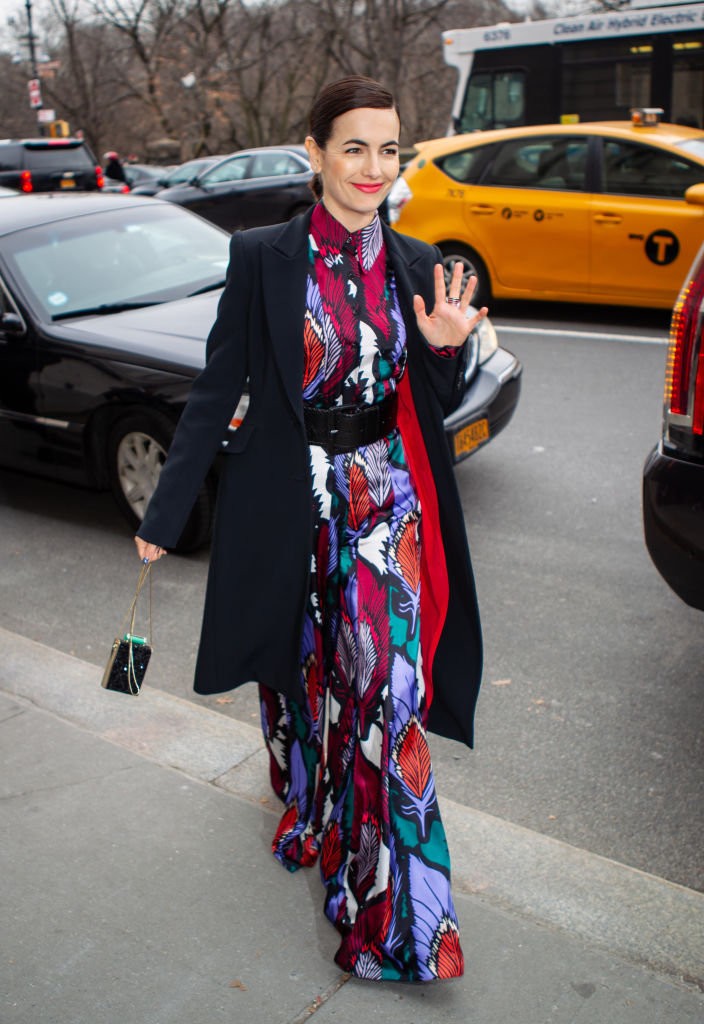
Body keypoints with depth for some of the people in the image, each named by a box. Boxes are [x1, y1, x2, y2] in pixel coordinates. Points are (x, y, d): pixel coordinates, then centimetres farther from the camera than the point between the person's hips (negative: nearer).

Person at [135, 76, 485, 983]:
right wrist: (166, 514, -5)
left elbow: (436, 406, 8)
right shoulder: (263, 256, -6)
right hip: (290, 507, -1)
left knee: (386, 685, -4)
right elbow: (216, 388, -4)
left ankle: (392, 905, 12)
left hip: (385, 505, 1)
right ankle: (307, 805, 47)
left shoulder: (417, 267, 2)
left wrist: (445, 349, -14)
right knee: (299, 673, 16)